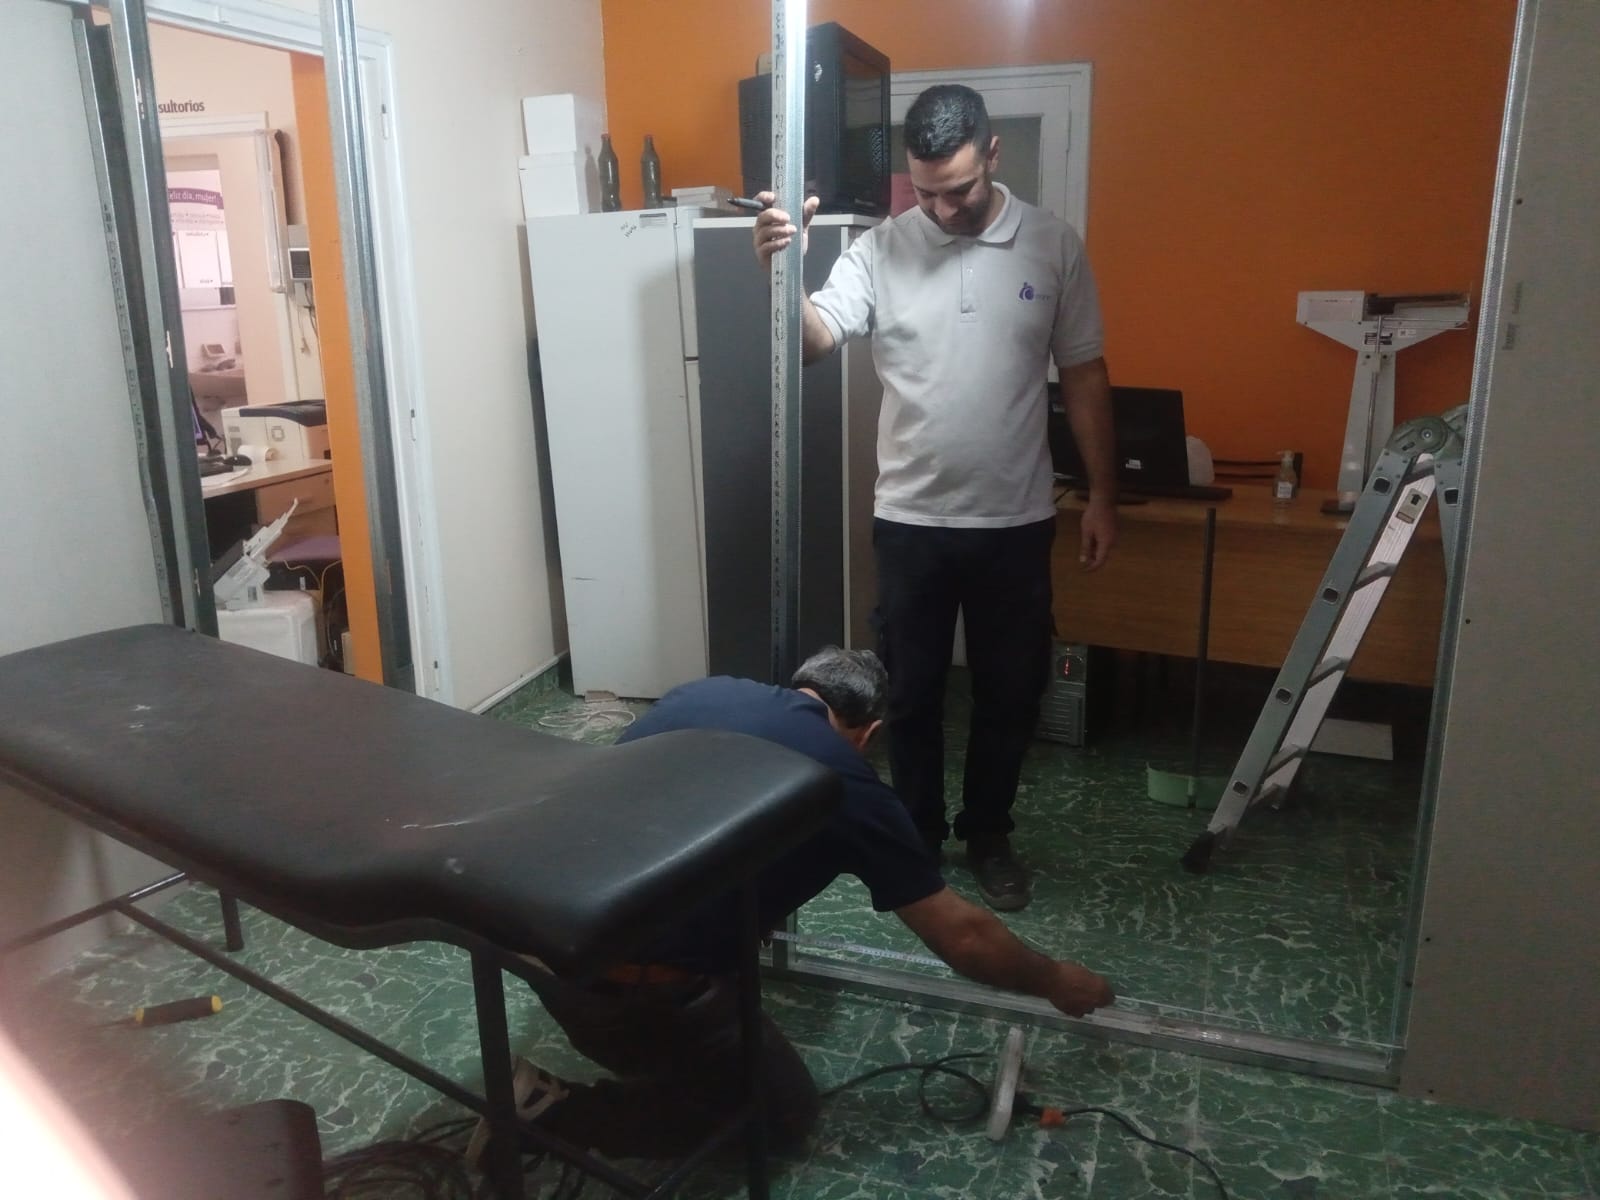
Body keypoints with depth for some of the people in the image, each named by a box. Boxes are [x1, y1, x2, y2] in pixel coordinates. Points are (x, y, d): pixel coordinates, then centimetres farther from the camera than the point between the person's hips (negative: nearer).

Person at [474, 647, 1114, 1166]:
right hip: (624, 983, -7)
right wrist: (1054, 981, 27)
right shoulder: (848, 782, 0)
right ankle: (551, 1110, 5)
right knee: (785, 1111, 16)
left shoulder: (703, 689, 13)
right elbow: (961, 936, 8)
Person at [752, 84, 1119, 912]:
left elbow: (1084, 378, 3)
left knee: (1010, 691, 12)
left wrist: (1102, 494, 1)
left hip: (1015, 520, 1)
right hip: (910, 519, 0)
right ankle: (916, 835, 32)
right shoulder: (879, 250, -3)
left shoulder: (1053, 246, -1)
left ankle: (987, 835, 33)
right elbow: (812, 341, -17)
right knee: (911, 692, 11)